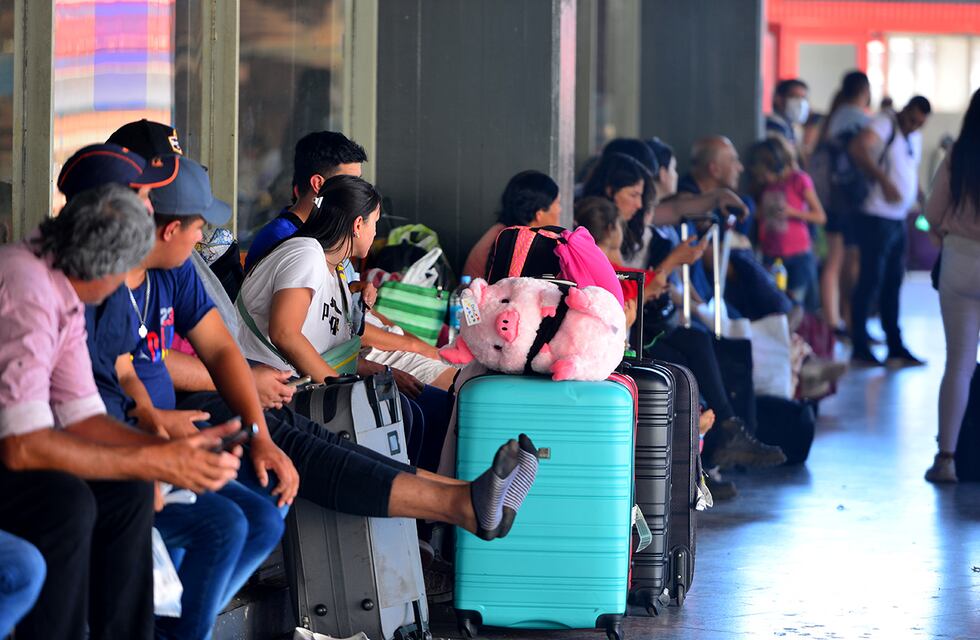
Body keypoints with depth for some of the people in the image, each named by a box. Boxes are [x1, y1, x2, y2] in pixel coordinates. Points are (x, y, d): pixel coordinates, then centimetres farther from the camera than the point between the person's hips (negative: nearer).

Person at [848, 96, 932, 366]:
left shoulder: (915, 138, 16)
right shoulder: (885, 124, -11)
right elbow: (858, 148, -30)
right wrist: (884, 181, -32)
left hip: (898, 220, 9)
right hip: (877, 219, -9)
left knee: (893, 283, 12)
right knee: (870, 281, -5)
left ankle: (896, 346, 18)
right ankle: (860, 347, 1)